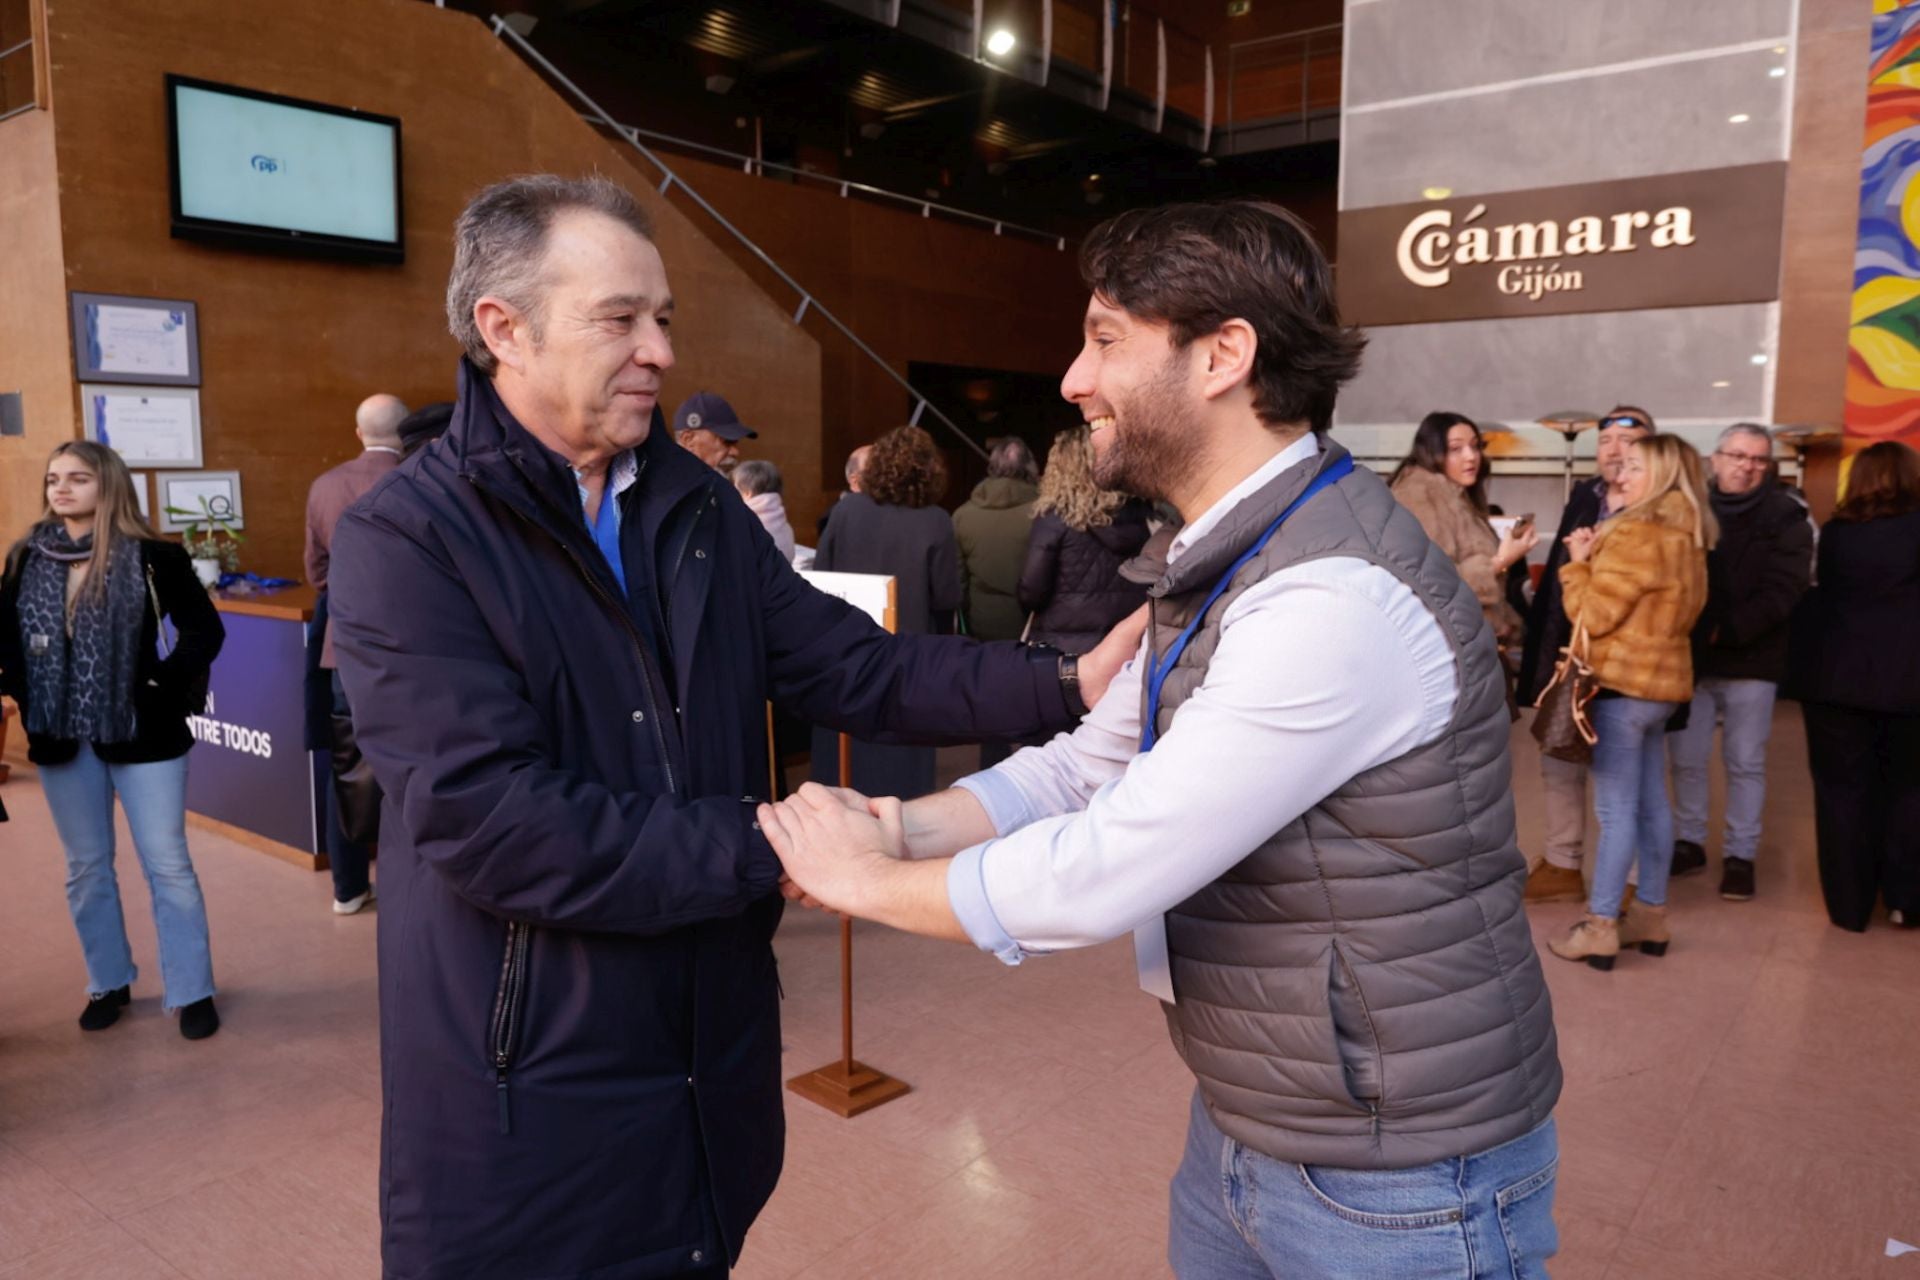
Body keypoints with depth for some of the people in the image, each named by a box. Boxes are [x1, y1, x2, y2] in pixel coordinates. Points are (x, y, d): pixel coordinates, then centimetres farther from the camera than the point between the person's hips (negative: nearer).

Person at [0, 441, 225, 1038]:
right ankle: (109, 983, 31)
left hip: (142, 735, -4)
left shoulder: (152, 557, -9)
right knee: (86, 867, 15)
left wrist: (161, 689, -14)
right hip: (60, 739, 4)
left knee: (167, 865, 1)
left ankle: (192, 992, 12)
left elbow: (204, 631, -8)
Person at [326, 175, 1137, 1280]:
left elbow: (854, 664, 1)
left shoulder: (696, 505, 4)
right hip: (529, 1093, -5)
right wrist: (771, 849, -22)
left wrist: (1064, 684, -11)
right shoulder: (405, 542, -16)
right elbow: (489, 822, -25)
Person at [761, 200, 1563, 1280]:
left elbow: (1104, 875, -28)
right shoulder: (1226, 567, 6)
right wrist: (905, 827, -10)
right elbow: (1086, 768, 7)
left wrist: (869, 880, -12)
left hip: (1394, 1188, -8)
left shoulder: (1338, 598, -28)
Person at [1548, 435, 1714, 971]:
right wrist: (1599, 554, 7)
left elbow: (1593, 615, -16)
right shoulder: (1686, 538, 13)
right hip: (1661, 680, 9)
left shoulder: (1637, 535, -18)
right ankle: (1651, 915, 22)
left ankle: (1600, 928, 1)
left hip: (1623, 684, -9)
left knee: (1616, 810, -5)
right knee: (1652, 805, 14)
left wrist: (1578, 562, -3)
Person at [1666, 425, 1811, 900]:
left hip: (1751, 660, -2)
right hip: (1688, 657, 2)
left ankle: (1740, 854, 15)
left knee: (1746, 763, 6)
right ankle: (1689, 842, 22)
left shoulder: (1786, 518, -1)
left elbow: (1781, 592, -11)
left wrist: (1723, 632, -20)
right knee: (1686, 758, 8)